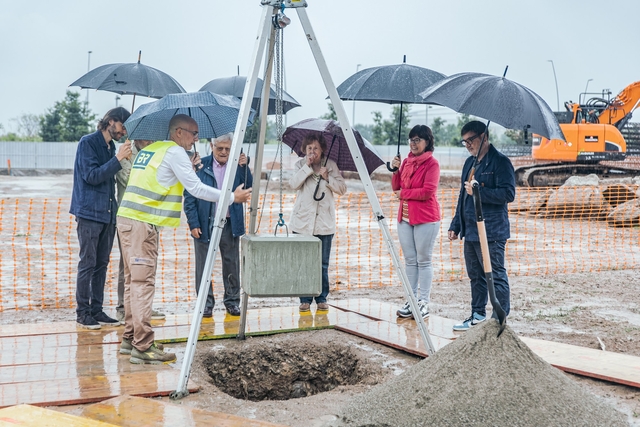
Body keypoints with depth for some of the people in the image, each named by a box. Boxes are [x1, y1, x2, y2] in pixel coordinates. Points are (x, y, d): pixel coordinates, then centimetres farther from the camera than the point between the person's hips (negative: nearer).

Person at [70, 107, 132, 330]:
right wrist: (118, 159, -18)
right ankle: (82, 313, 3)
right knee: (87, 264, -4)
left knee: (101, 264, 9)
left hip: (108, 213, 7)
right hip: (89, 212, -7)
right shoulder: (88, 142, -6)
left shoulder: (111, 147, 15)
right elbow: (91, 176, -15)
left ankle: (97, 310, 16)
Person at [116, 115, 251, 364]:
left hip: (127, 219, 9)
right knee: (143, 282, -9)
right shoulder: (175, 152, -6)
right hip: (142, 224, -9)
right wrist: (233, 197, -4)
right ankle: (142, 348, -9)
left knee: (134, 280, 12)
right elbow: (196, 189, -11)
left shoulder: (149, 150, 20)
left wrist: (187, 170, 24)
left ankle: (130, 339, 18)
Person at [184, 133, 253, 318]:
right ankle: (206, 303, 14)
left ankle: (232, 301, 21)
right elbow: (189, 196, -2)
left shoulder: (236, 165, 5)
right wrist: (193, 223, -8)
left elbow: (249, 187, -4)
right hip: (205, 224, -2)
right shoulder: (201, 165, -2)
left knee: (231, 264, 8)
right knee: (204, 265, 4)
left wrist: (244, 167, -17)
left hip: (230, 224, 2)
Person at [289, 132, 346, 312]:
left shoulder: (331, 165, 6)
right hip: (302, 221, 0)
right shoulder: (300, 165, 5)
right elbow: (293, 184, -12)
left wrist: (327, 178, -13)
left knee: (323, 264, 4)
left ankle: (322, 298, 16)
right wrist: (307, 167, -17)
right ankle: (305, 299, 10)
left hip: (324, 223, 0)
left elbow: (342, 189, 1)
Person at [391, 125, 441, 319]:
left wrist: (403, 193, -10)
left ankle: (424, 302, 4)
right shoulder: (406, 161, 11)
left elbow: (427, 191, -18)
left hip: (425, 219, -7)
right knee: (410, 261, 9)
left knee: (423, 261, -1)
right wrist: (395, 170, -5)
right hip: (405, 217, 7)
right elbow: (396, 188, 10)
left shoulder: (432, 163, -9)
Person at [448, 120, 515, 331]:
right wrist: (456, 225, 20)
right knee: (475, 275, 15)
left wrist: (478, 192, -20)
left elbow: (508, 194, -18)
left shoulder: (500, 162, -9)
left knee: (496, 276, -3)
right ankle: (478, 315, 25)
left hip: (491, 232, -9)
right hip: (471, 230, 9)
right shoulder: (470, 163, 17)